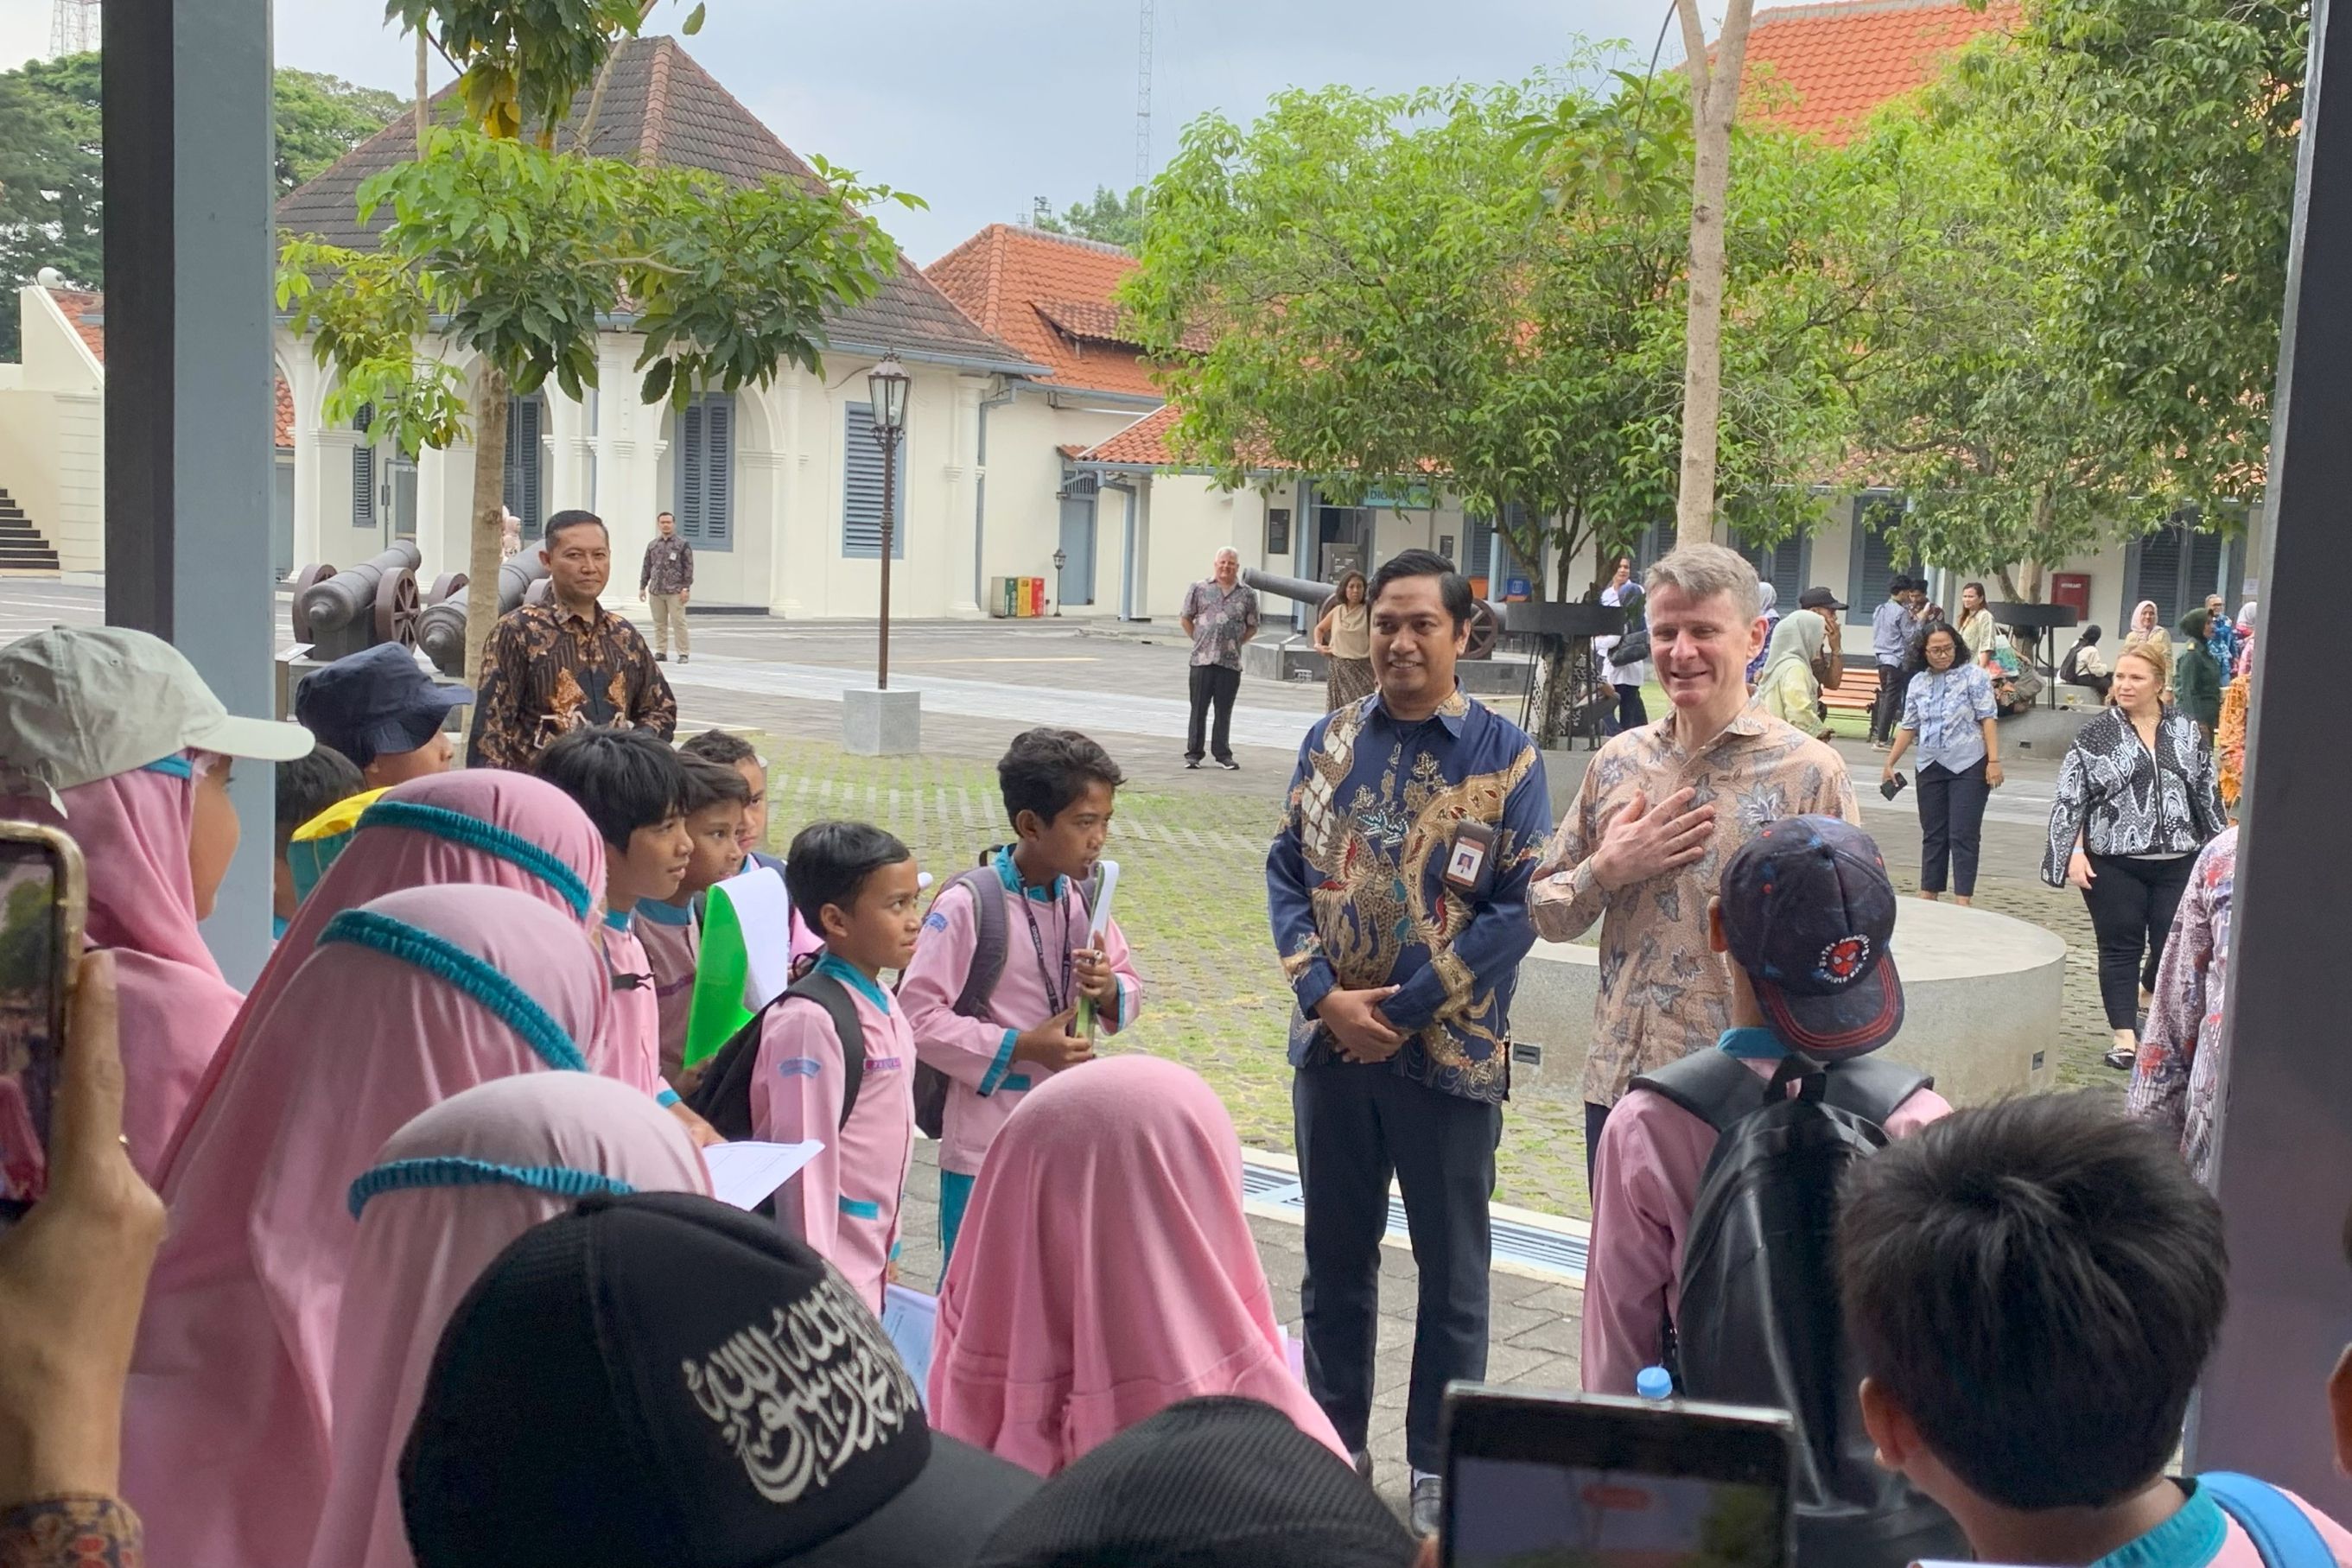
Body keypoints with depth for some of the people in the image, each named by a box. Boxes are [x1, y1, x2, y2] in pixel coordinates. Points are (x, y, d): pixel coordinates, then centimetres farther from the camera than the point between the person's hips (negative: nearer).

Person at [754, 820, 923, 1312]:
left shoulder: (887, 1008, 8)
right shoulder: (811, 1022, -19)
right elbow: (804, 1161, -18)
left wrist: (887, 1250, 18)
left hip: (867, 1271, 8)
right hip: (826, 1273, -8)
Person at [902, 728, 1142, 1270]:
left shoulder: (1083, 897, 3)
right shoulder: (969, 904, -16)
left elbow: (1130, 987, 14)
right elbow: (918, 1014, -17)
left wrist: (1110, 991, -10)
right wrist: (1021, 1048, -19)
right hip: (986, 1148, -6)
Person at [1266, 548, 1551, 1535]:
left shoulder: (1505, 755, -6)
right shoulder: (1331, 742, 4)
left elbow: (1519, 905, -11)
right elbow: (1288, 871, 3)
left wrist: (1406, 1008, -15)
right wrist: (1325, 996, -11)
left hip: (1449, 1050, -3)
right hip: (1331, 1043, 3)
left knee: (1451, 1266, 10)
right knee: (1335, 1253, 15)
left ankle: (1439, 1464, 25)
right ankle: (1334, 1440, 32)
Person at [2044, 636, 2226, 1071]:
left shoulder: (2186, 732, 7)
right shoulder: (2098, 733, -1)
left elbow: (2207, 794, 12)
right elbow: (2071, 797, -3)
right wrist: (2074, 851, -10)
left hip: (2177, 862, 2)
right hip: (2113, 863, -2)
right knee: (2121, 949, 3)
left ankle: (2144, 1004, 33)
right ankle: (2125, 1036, 9)